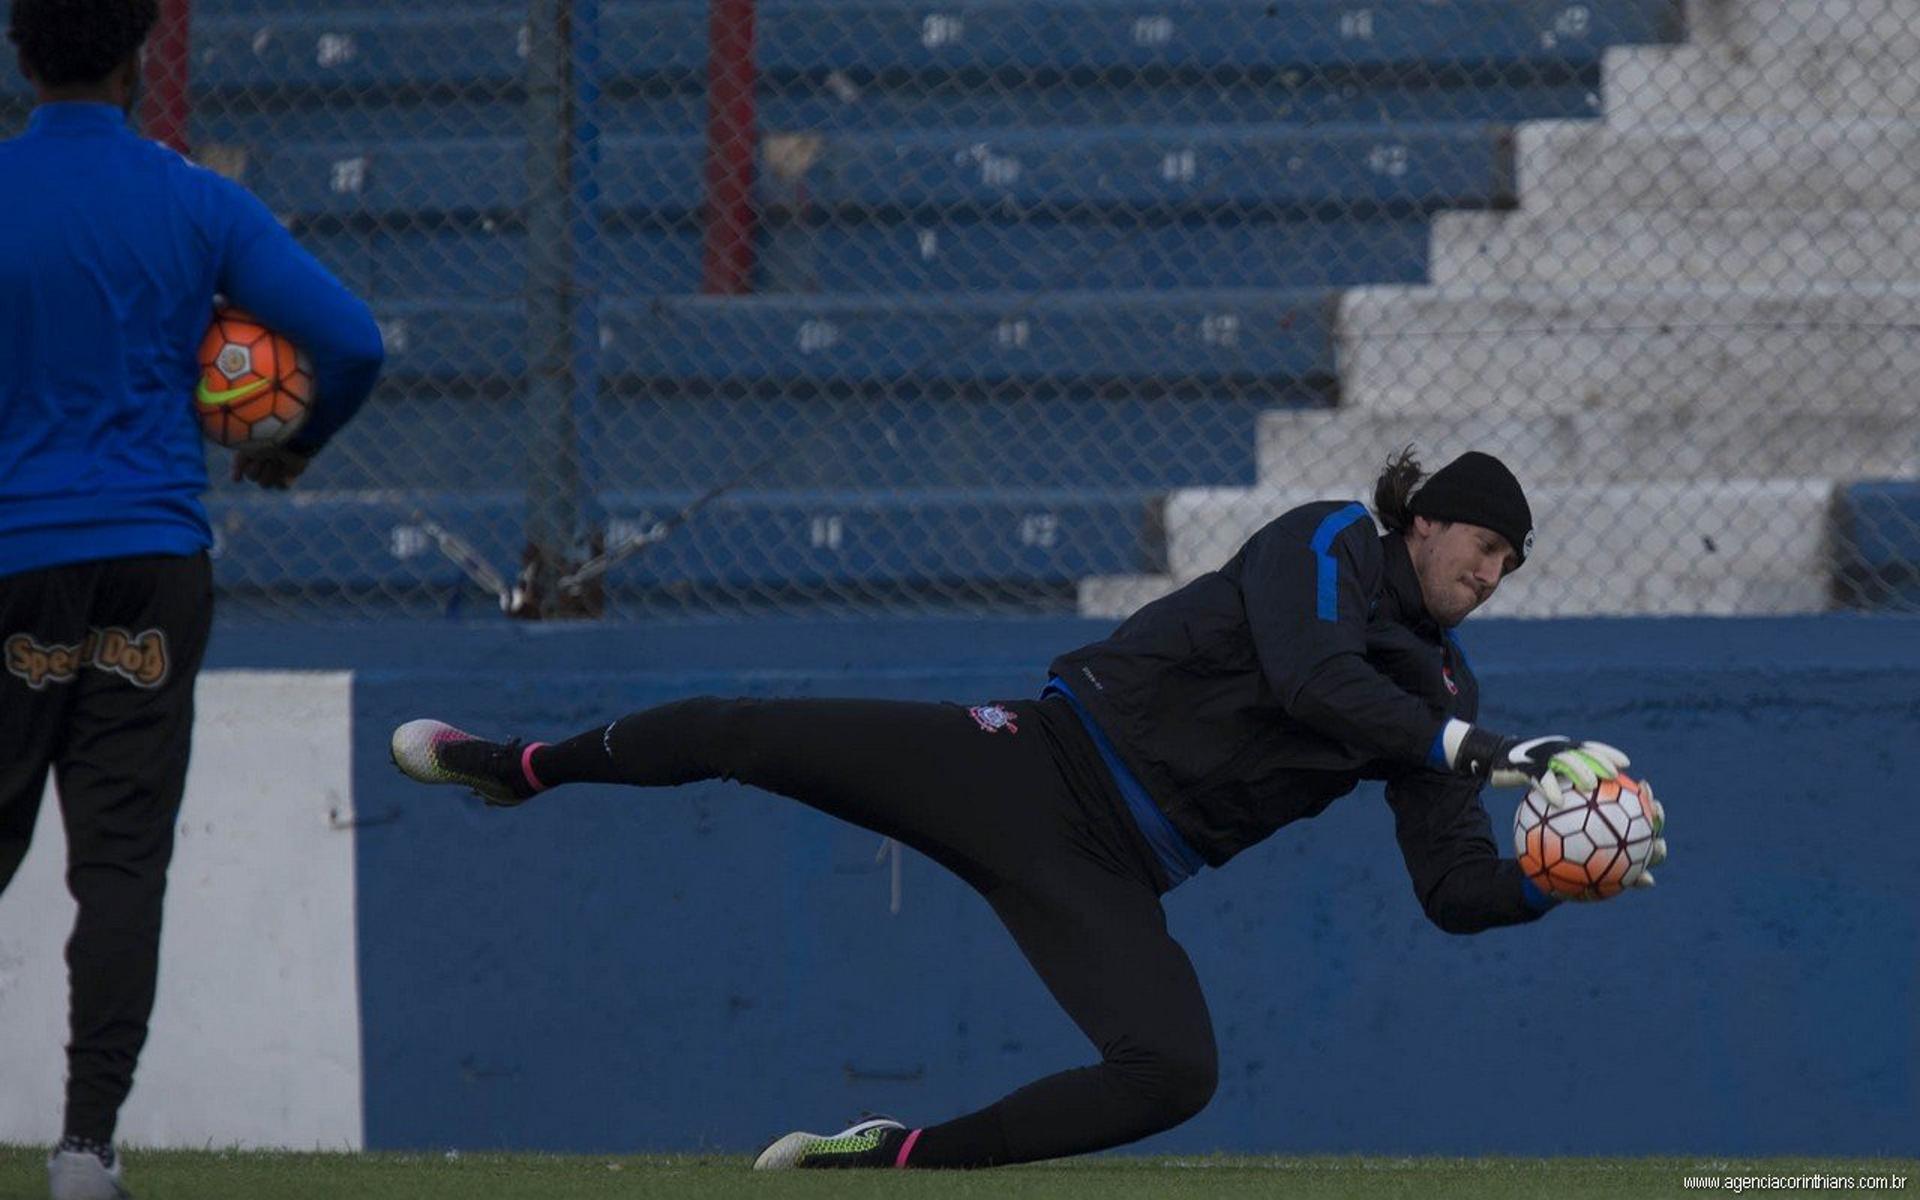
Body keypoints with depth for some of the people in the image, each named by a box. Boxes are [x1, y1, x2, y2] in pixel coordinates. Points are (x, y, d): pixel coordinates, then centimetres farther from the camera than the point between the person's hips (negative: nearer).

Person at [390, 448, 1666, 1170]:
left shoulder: (1442, 692, 11)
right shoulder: (1325, 545, -4)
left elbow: (1457, 888, 5)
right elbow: (1307, 676, -26)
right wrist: (1488, 753, -30)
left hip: (1108, 880, 4)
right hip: (1032, 765, -4)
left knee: (1175, 1071, -25)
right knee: (743, 734, -12)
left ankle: (904, 1155, -10)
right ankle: (523, 766, 18)